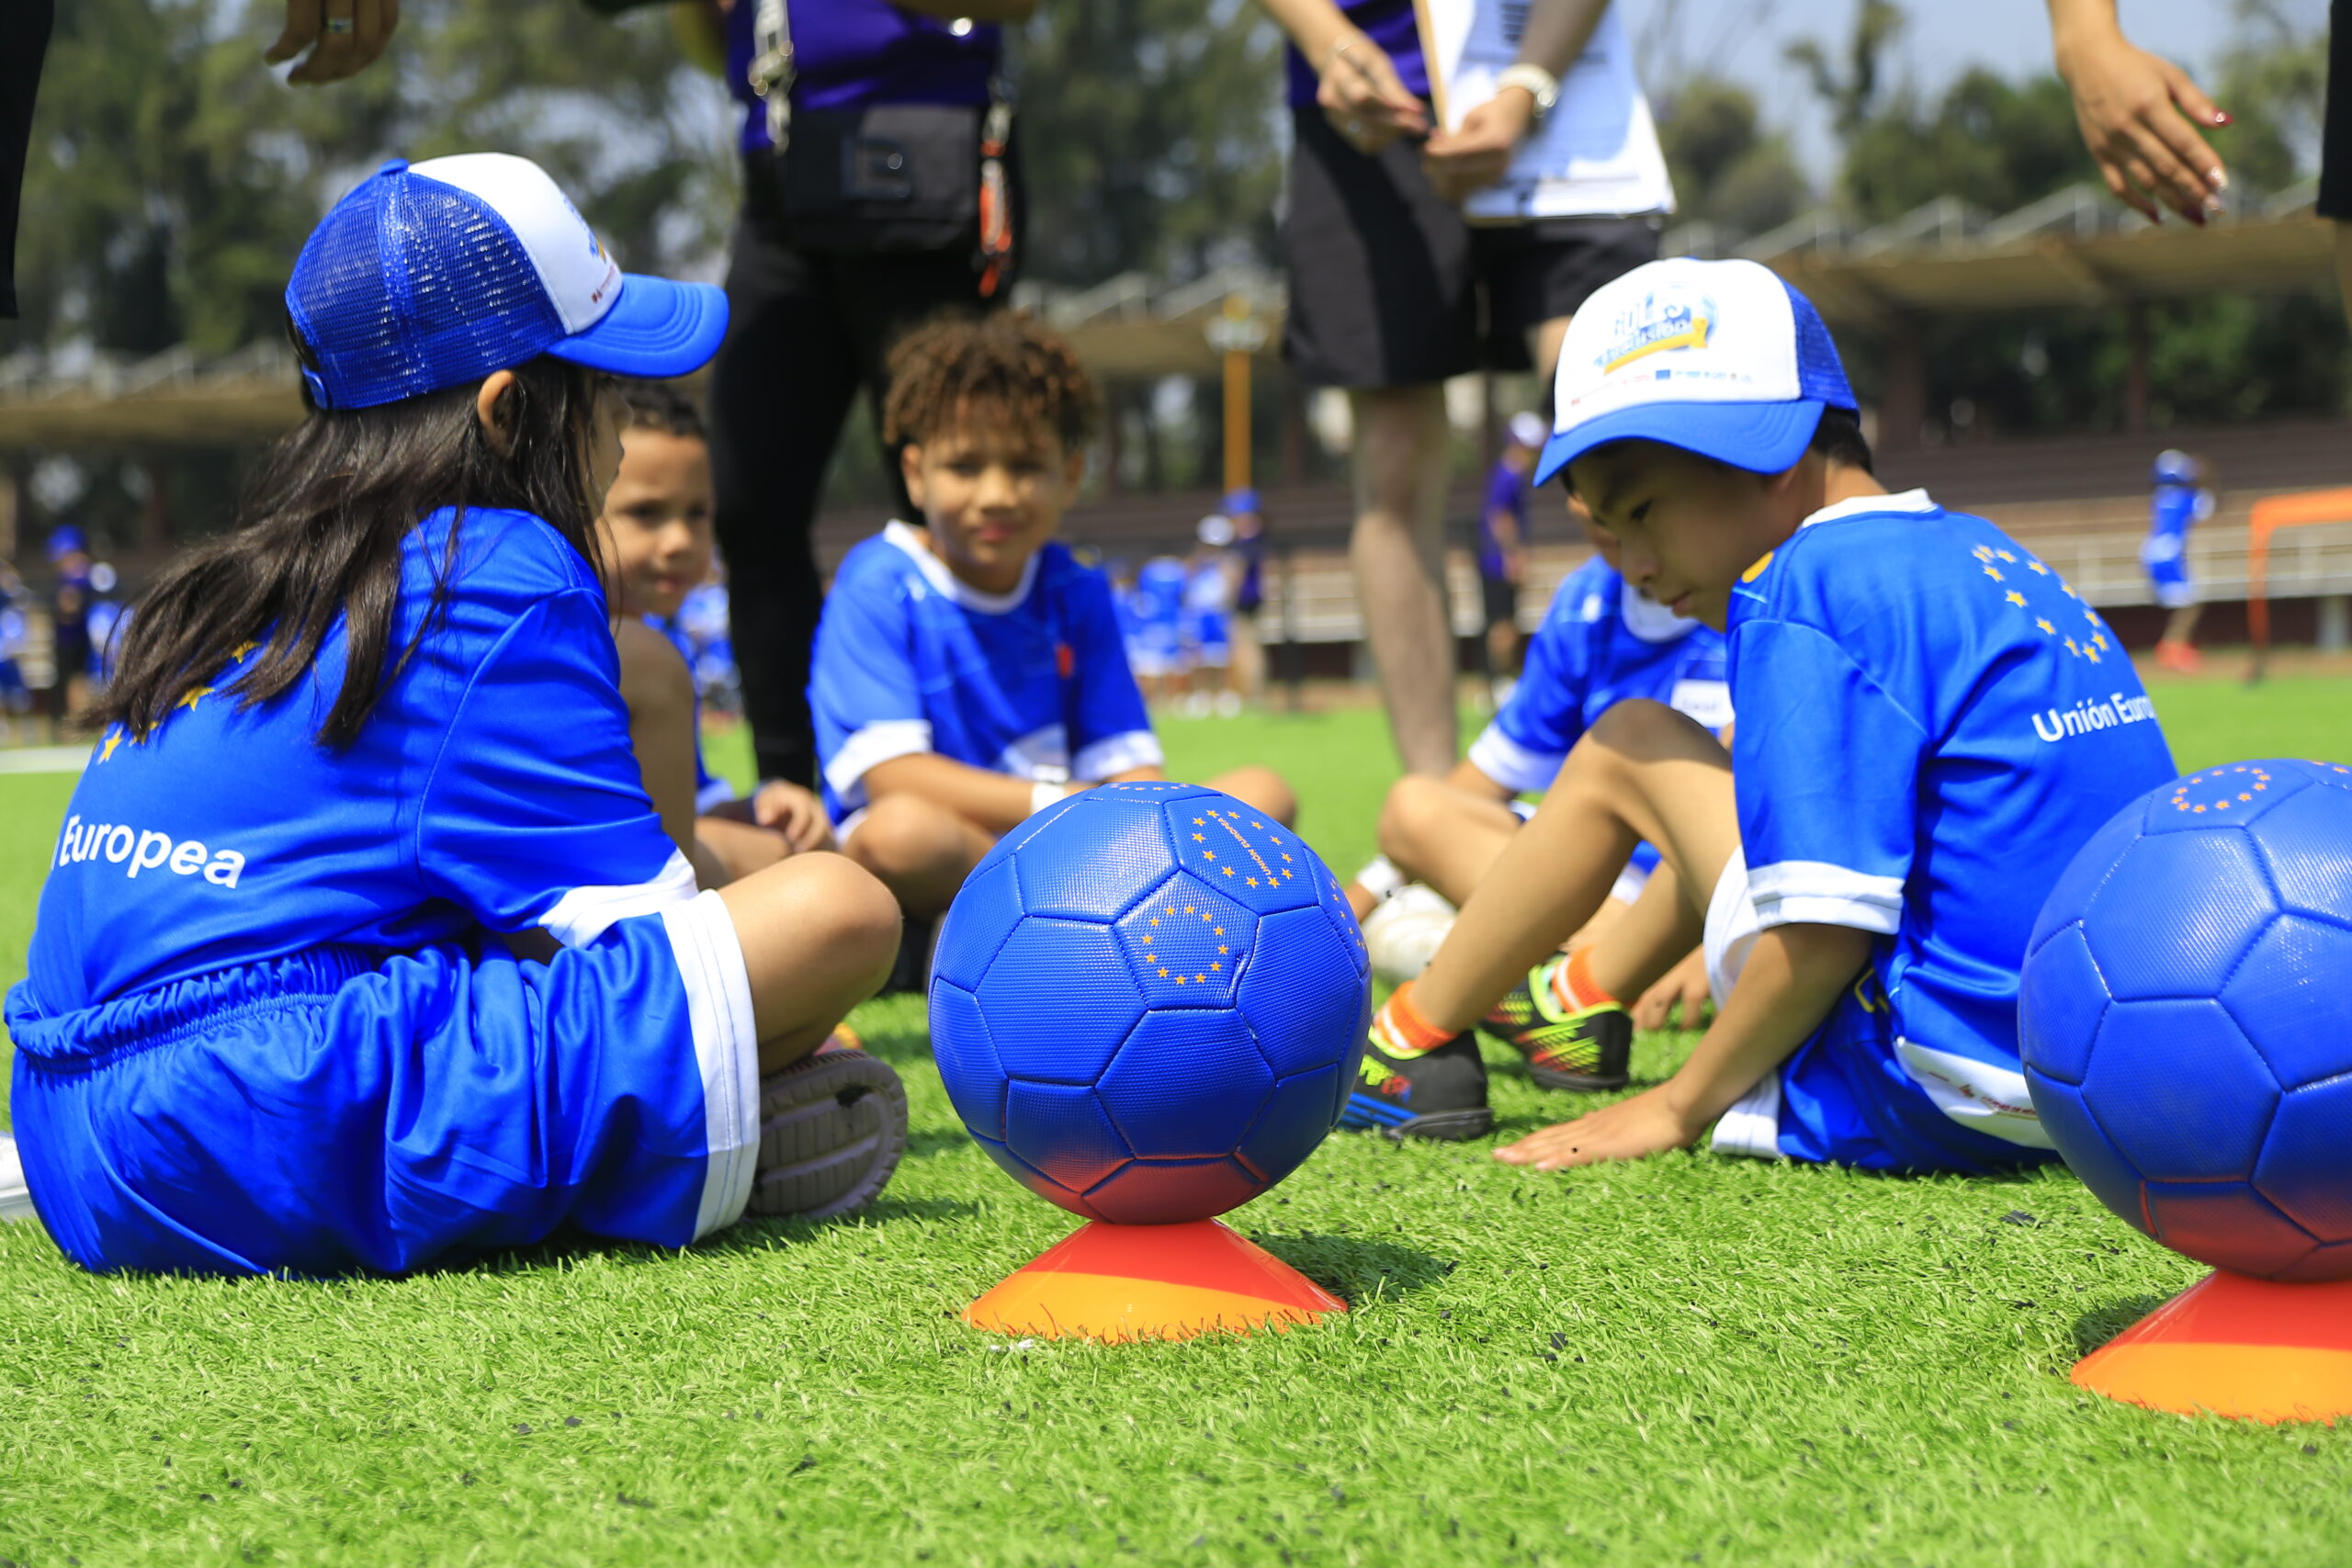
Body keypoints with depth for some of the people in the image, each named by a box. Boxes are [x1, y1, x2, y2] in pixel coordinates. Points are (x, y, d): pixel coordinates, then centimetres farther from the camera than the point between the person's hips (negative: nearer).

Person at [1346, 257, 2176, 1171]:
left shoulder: (1803, 590, -13)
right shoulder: (1976, 557, 15)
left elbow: (1825, 932, -19)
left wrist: (1679, 1108, -7)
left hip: (1931, 1107, -9)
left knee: (1625, 752, 4)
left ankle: (1415, 1044, 15)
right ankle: (1587, 995, 43)